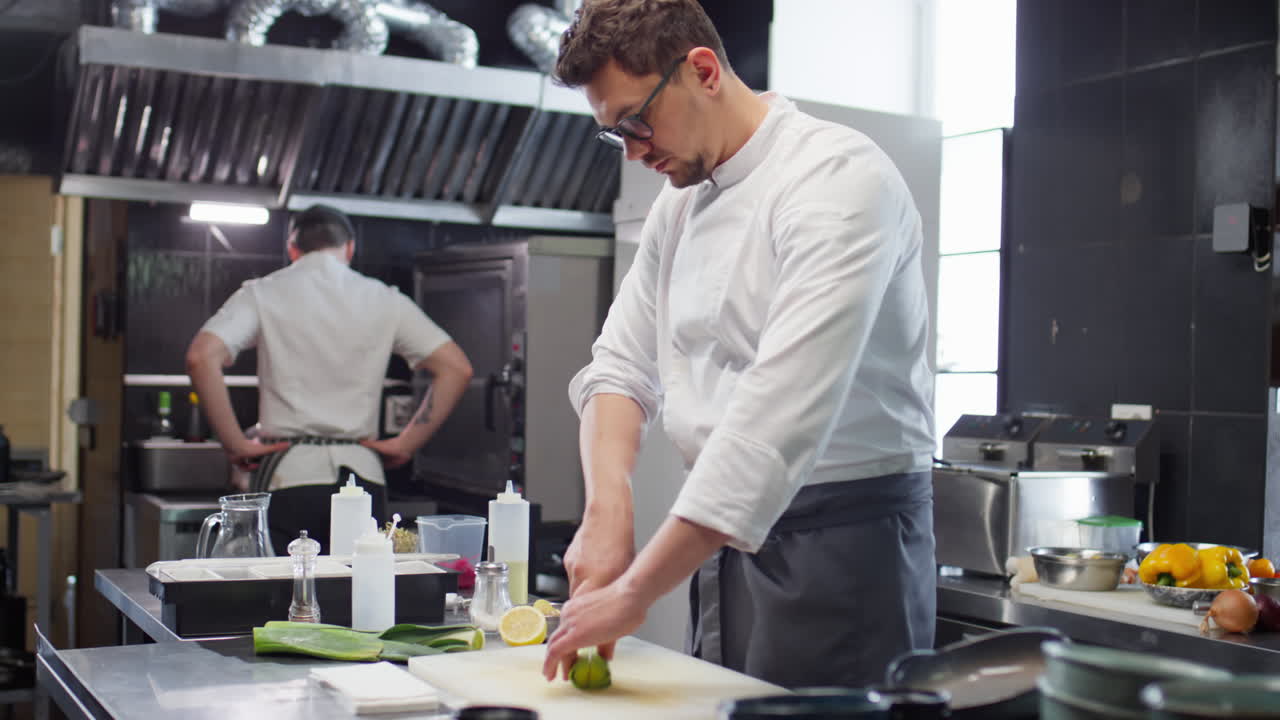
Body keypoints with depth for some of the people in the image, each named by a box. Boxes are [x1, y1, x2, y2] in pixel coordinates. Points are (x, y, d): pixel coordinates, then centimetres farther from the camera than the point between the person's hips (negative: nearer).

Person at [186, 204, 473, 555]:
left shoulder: (262, 294, 3)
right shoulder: (384, 299, 8)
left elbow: (201, 358, -12)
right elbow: (457, 368, 3)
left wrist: (235, 444, -5)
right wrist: (405, 444, 6)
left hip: (288, 475, -1)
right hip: (363, 476, 2)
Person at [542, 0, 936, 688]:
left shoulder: (838, 176, -18)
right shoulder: (679, 205, 10)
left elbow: (782, 409, -27)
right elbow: (621, 367, 9)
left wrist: (633, 593, -27)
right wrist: (606, 511, -11)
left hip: (843, 549, -7)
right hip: (727, 540, 7)